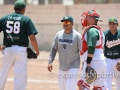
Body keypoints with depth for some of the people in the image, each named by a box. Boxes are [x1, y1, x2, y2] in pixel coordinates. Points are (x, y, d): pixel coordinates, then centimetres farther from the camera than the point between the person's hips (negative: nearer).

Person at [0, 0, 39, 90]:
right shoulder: (26, 19, 0)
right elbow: (32, 38, -8)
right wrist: (37, 51, 4)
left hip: (8, 50, 3)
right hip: (21, 50, -3)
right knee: (21, 78, -1)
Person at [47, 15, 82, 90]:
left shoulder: (77, 36, -11)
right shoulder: (59, 34, 4)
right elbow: (54, 49, 9)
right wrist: (50, 62, 1)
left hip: (73, 67, -6)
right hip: (61, 67, 6)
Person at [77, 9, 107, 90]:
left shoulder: (92, 30, -11)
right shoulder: (97, 30, 20)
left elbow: (91, 48, -20)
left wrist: (88, 64, -23)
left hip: (94, 62, -10)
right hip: (100, 62, 10)